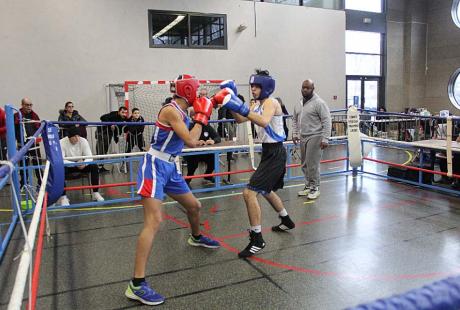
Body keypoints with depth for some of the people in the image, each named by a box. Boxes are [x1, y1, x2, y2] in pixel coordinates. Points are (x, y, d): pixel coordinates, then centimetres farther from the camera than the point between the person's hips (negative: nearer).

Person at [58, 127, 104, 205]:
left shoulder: (83, 141, -14)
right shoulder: (61, 143, -21)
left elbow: (89, 157, -17)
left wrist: (84, 163, -40)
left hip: (81, 165, 2)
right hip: (67, 166, -2)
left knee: (94, 166, -22)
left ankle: (95, 193, -12)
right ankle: (63, 197, -22)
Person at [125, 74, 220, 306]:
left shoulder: (182, 113, 11)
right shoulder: (170, 110, -16)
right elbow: (190, 141, -20)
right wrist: (201, 117, -9)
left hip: (170, 168, 9)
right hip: (155, 167, -9)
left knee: (194, 206, 23)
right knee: (154, 221, -18)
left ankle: (196, 238, 54)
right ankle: (137, 284, -16)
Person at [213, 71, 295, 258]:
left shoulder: (271, 103, -16)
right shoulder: (259, 104, 12)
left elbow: (264, 122, -36)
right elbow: (240, 119, 9)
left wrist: (241, 107, -42)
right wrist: (232, 103, -5)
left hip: (275, 153, -10)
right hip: (269, 152, 11)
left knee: (249, 193, -17)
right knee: (266, 191, 27)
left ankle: (257, 239, -6)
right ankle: (287, 222, 48)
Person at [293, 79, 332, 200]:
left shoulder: (319, 103, -10)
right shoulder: (298, 104, 13)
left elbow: (327, 121, -13)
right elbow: (295, 120, 23)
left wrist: (325, 139, -18)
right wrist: (295, 134, 12)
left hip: (315, 137, -7)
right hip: (303, 138, 7)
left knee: (312, 164, -7)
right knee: (304, 164, 12)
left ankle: (315, 188, 7)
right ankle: (308, 186, 25)